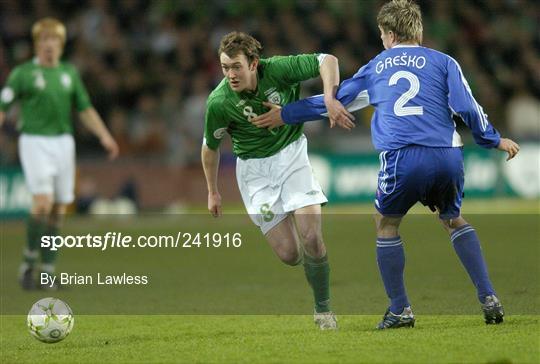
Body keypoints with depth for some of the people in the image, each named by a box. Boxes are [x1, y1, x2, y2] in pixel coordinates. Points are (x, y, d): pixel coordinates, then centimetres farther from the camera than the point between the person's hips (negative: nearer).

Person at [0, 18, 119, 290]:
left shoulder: (69, 73, 12)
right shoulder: (23, 73, -2)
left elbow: (85, 109, 15)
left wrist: (104, 136, 2)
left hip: (63, 142, 5)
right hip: (35, 142, -5)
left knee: (58, 210, 2)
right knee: (43, 202, -19)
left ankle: (47, 271, 8)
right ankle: (29, 263, -5)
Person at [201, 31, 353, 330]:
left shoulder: (278, 70, -21)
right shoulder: (219, 102, -18)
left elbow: (326, 60, -20)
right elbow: (210, 146, -1)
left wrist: (330, 98, -36)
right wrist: (212, 192, 8)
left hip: (292, 155, 0)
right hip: (254, 168, 0)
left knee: (311, 239, -15)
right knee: (289, 255, -8)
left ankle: (323, 309, 7)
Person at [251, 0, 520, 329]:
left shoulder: (375, 68, 19)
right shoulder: (443, 62, 14)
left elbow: (334, 101, 25)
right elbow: (467, 108, 4)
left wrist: (285, 115, 37)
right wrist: (495, 141, 18)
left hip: (401, 157, -1)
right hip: (448, 155, 1)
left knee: (387, 224, 22)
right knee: (453, 219, 25)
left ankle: (400, 310, 15)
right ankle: (489, 299, 13)